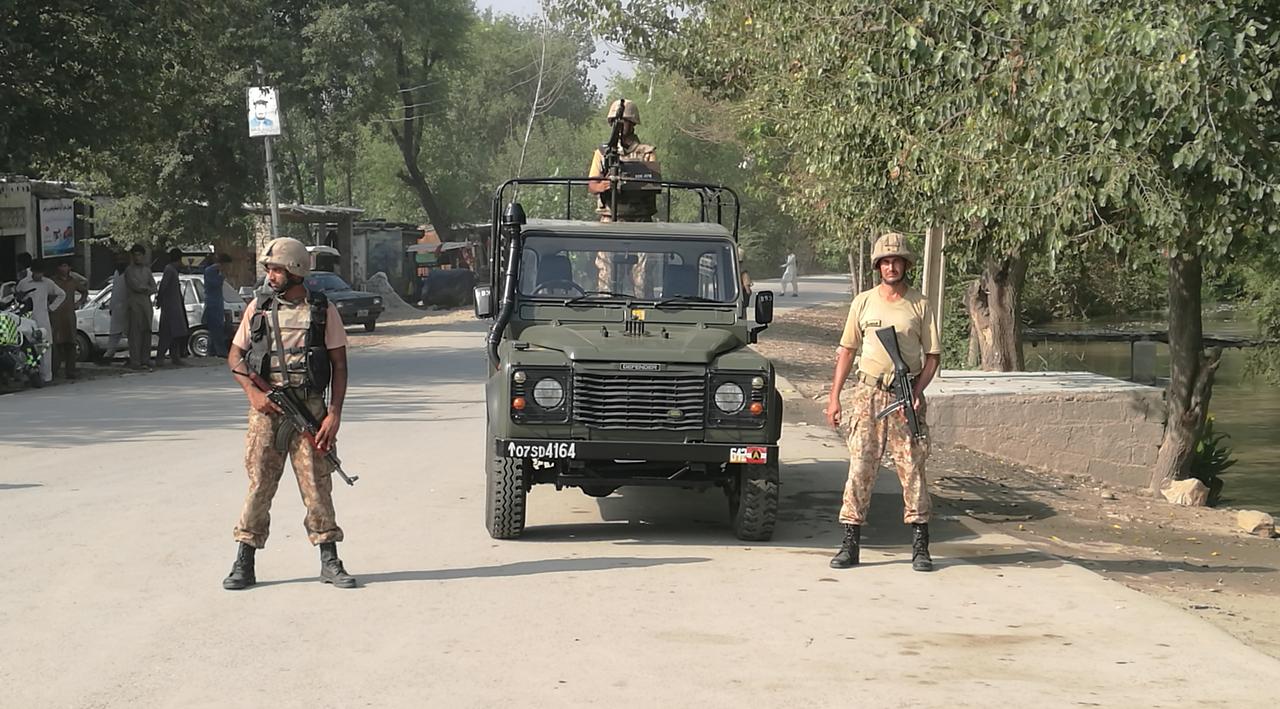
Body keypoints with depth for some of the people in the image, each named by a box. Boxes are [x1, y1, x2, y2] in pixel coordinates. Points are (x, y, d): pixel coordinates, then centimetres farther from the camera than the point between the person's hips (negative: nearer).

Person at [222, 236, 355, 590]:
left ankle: (330, 561, 8)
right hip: (266, 409, 1)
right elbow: (235, 356, 12)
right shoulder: (258, 307, 8)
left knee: (317, 483, 0)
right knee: (259, 483, 0)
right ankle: (244, 564, 6)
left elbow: (339, 365, 3)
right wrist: (254, 393, -4)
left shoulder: (323, 310, 3)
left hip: (310, 408, -1)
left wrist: (334, 414, -6)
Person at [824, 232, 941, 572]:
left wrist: (916, 392, -10)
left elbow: (933, 355, 4)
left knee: (912, 469, -1)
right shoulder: (863, 302, 7)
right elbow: (847, 350, 11)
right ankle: (850, 542, 2)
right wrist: (834, 397, 6)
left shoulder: (920, 305, 3)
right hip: (868, 393, 1)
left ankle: (920, 545, 5)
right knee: (860, 467, -1)